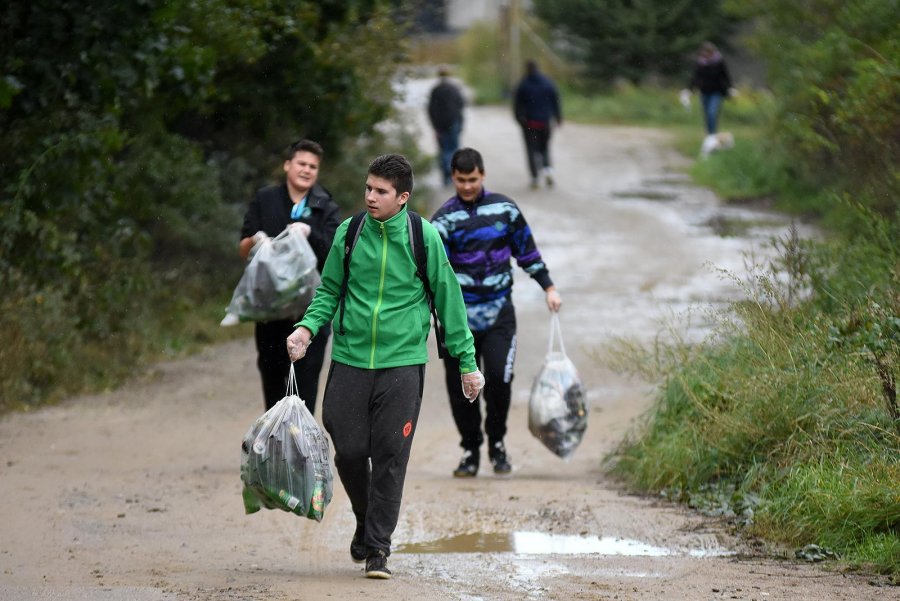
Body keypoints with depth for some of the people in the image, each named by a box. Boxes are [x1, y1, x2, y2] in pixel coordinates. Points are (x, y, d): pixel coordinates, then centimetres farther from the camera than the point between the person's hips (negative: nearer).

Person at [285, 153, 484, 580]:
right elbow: (330, 289, 14)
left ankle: (378, 548, 3)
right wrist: (308, 328, -4)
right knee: (349, 451, 3)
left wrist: (466, 361, 4)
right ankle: (366, 523, 29)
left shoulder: (424, 237, -2)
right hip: (350, 360, 2)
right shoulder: (349, 233, 4)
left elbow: (448, 300, 4)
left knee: (390, 457, -4)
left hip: (402, 363, -2)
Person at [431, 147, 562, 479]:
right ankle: (470, 449, 17)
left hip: (499, 313, 0)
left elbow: (526, 249, 18)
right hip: (459, 315, 0)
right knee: (461, 386, 1)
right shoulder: (445, 217, -1)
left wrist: (548, 287, 16)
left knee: (499, 378, -13)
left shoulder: (504, 208, 7)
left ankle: (496, 442, 9)